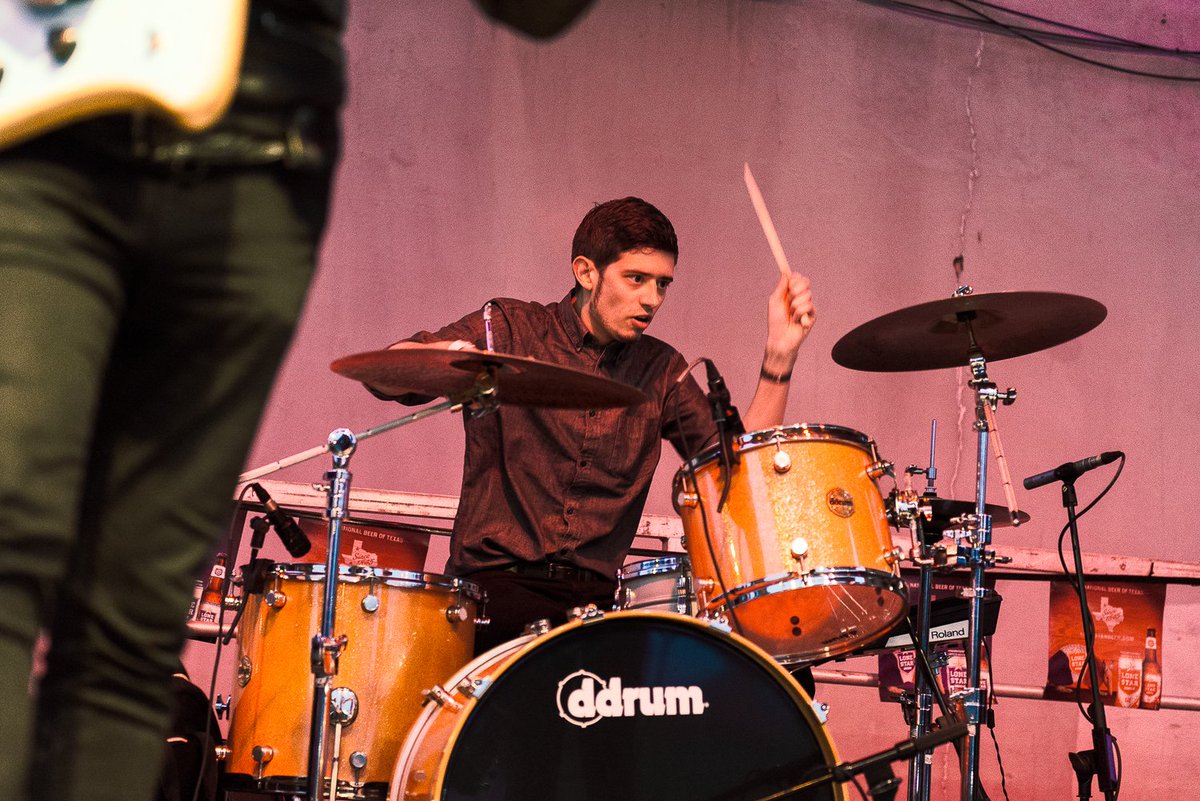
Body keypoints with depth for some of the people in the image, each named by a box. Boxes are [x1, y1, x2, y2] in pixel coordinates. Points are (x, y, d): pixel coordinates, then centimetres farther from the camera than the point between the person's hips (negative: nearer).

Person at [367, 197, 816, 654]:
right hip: (496, 580, -4)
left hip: (597, 595, 4)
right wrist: (447, 355, -29)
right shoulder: (509, 329, 4)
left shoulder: (661, 371, 14)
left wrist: (779, 356, -4)